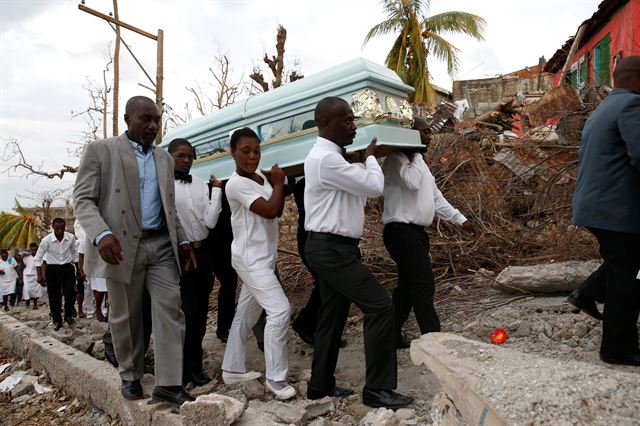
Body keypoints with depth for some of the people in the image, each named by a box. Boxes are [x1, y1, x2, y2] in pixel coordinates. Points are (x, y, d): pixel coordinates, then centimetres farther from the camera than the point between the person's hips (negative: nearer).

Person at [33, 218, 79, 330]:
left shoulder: (71, 238, -8)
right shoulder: (46, 240, -15)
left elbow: (74, 253, 8)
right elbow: (38, 258, -8)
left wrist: (77, 268, 13)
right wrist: (40, 275, -12)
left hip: (68, 268, 1)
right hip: (53, 269, -1)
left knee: (70, 294, -6)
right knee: (54, 297, 6)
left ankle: (68, 315, 19)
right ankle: (57, 320, 23)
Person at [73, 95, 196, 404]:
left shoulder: (164, 158, 17)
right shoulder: (100, 151, 0)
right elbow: (83, 199, -6)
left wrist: (182, 240, 11)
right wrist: (102, 234, -23)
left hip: (162, 245, 4)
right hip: (123, 246, -4)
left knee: (170, 311, -4)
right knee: (125, 317, 8)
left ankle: (168, 383, 2)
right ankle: (130, 376, 27)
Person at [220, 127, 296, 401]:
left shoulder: (261, 179, 10)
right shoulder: (236, 183, -16)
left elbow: (278, 211, 8)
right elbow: (269, 210, -22)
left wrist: (278, 184, -6)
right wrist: (278, 183, -8)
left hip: (264, 257, 9)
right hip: (250, 258, -9)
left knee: (246, 314, 16)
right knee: (280, 309, -15)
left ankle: (232, 369, 29)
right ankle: (275, 377, -3)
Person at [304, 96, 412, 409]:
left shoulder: (328, 156, 15)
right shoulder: (326, 159, -19)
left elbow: (359, 189, 20)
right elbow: (374, 186, -16)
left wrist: (364, 160, 10)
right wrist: (370, 156, 1)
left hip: (331, 248, 11)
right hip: (332, 249, -11)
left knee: (333, 315, 16)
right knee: (380, 307, -8)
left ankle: (321, 384, 28)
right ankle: (377, 389, 2)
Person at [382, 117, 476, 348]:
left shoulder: (418, 162, 21)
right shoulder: (397, 160, -10)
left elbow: (436, 197, 23)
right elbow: (412, 182, -30)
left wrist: (460, 219, 19)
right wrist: (417, 155, -14)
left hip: (415, 232, 10)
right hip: (402, 232, -10)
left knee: (408, 285, 13)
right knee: (424, 285, -11)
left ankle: (393, 335, 22)